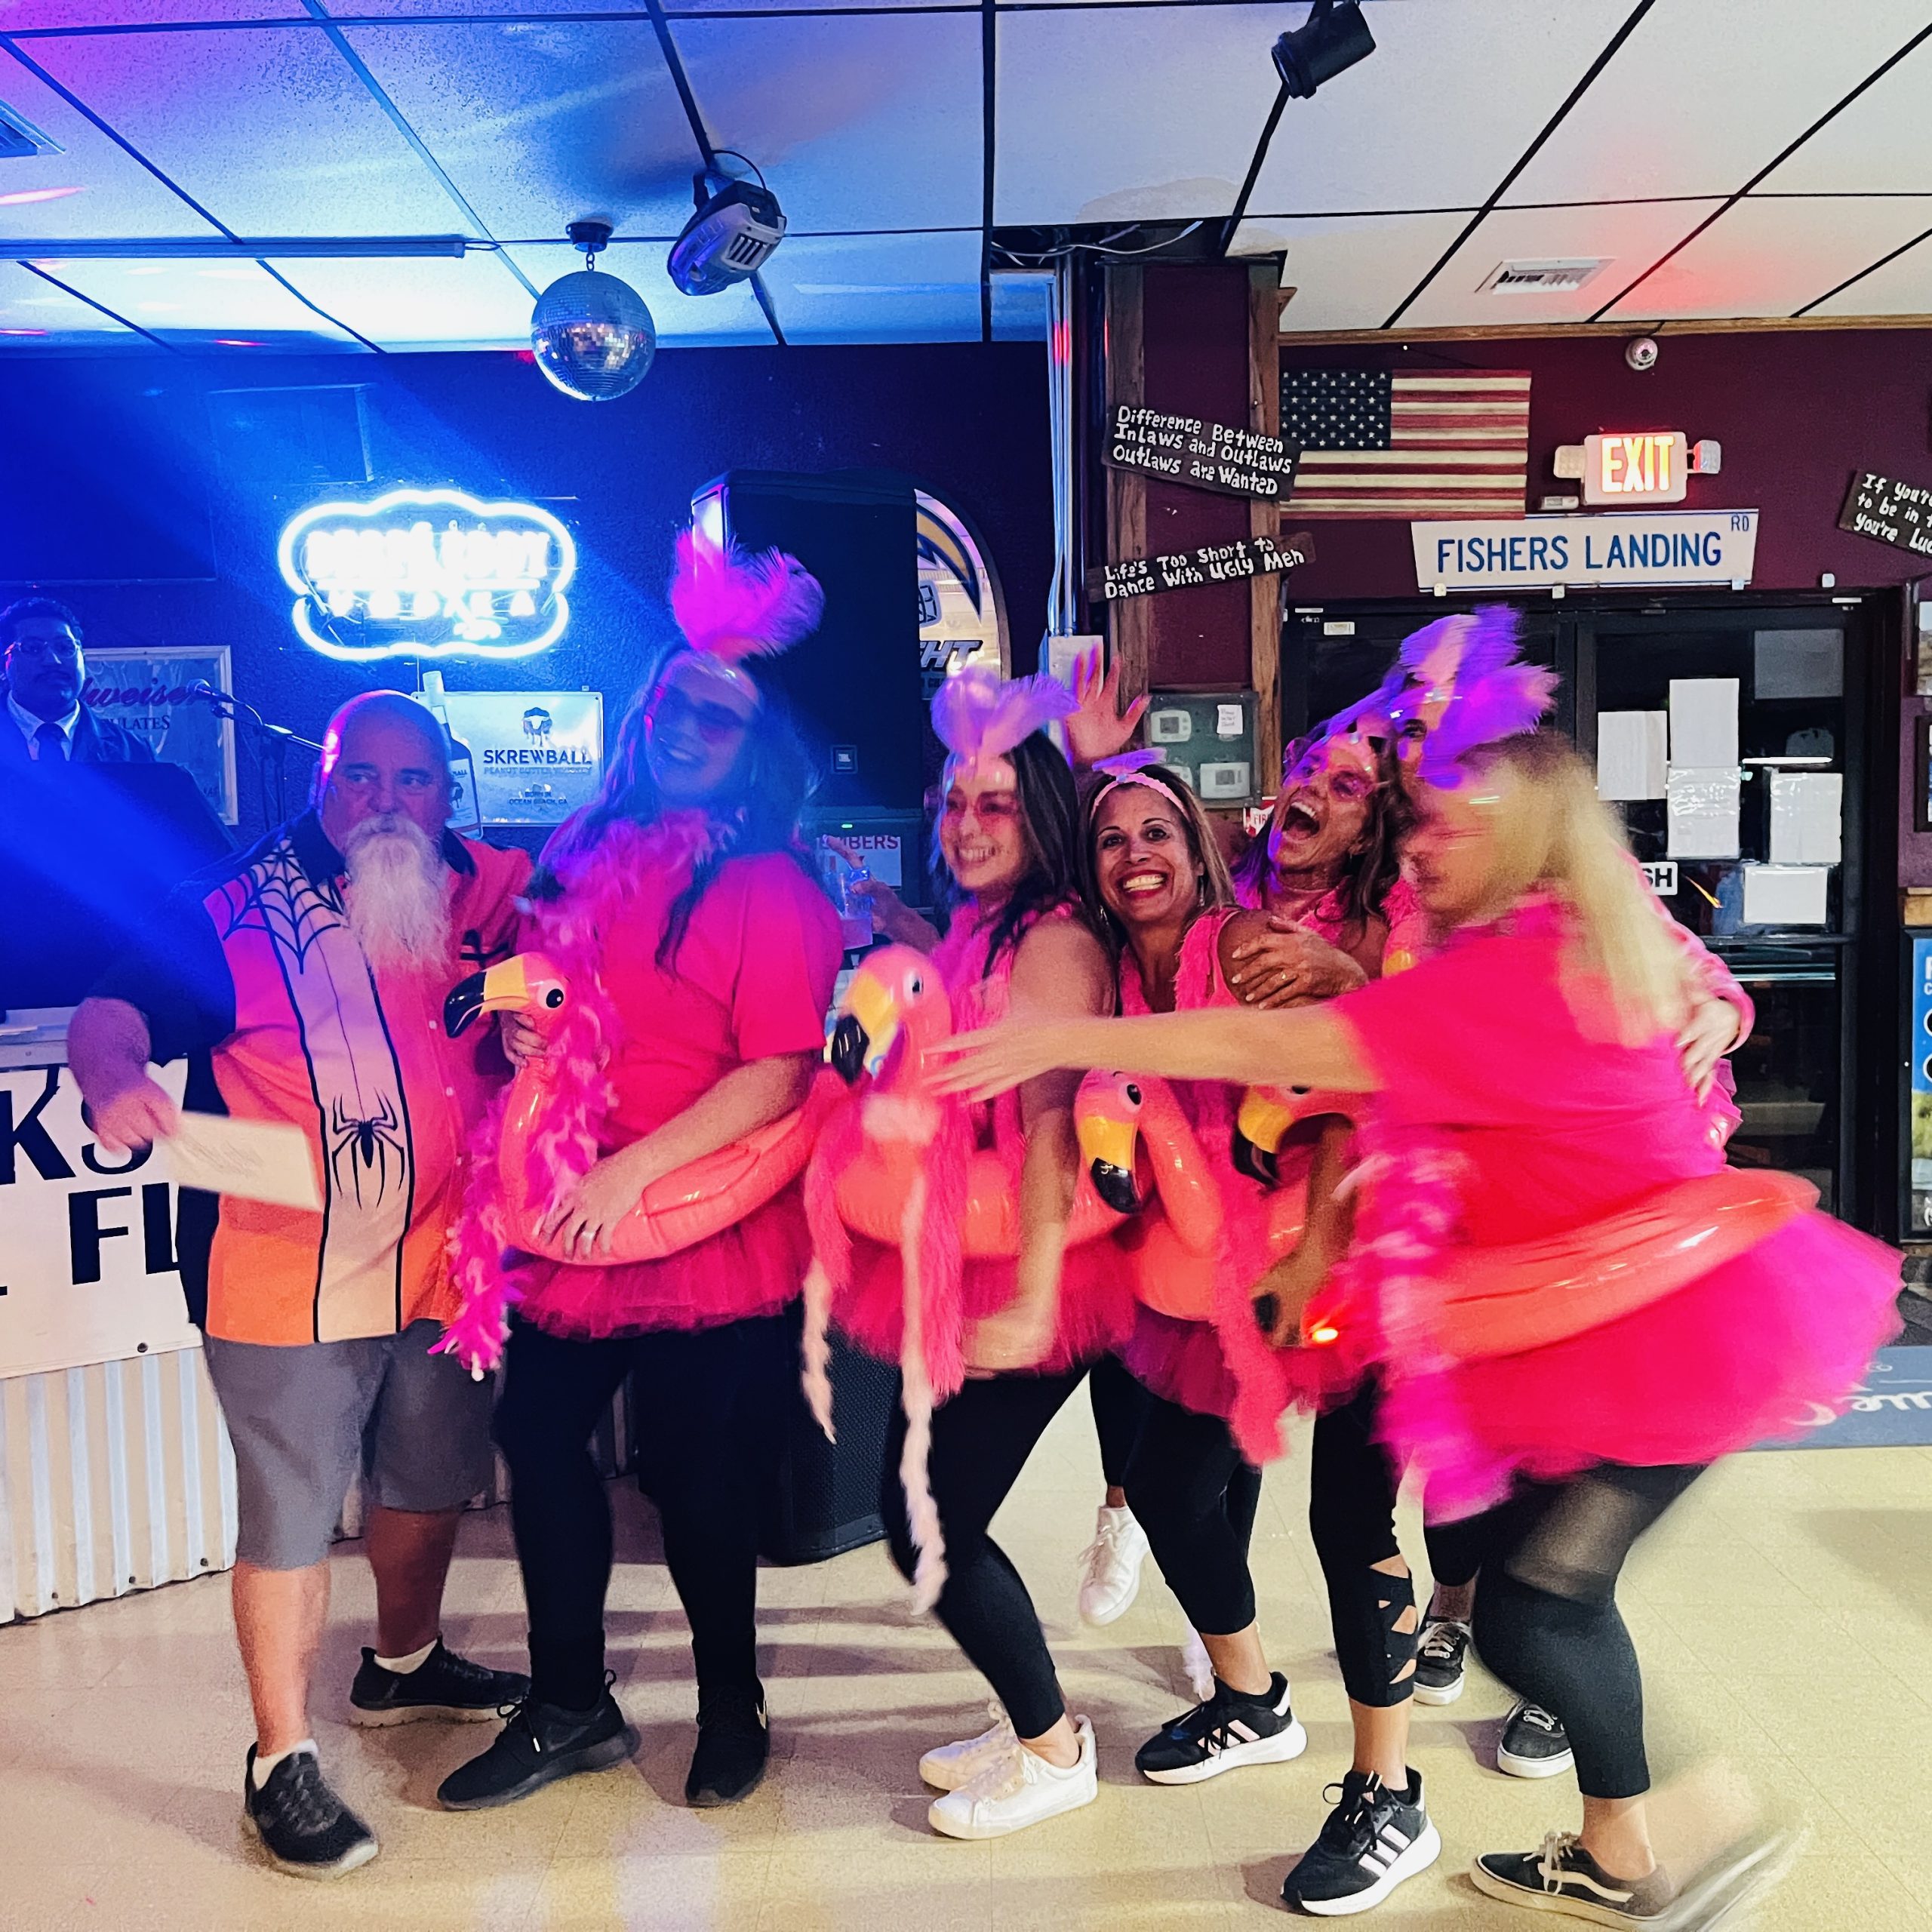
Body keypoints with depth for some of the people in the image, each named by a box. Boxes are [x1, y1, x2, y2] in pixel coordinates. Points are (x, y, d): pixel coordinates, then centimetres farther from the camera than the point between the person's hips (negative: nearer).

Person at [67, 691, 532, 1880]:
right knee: (292, 1519, 4)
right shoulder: (240, 911, -7)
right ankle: (283, 1761, 25)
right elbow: (114, 1013, -13)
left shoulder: (493, 892, 3)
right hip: (289, 1280, -4)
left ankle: (404, 1665, 48)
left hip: (445, 1265, 5)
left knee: (431, 1480, 22)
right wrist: (114, 1077, -35)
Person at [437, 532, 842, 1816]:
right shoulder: (587, 856, 9)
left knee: (696, 1478, 7)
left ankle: (734, 1710, 32)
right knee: (540, 1443, 12)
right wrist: (517, 1022, 4)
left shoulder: (771, 889, -10)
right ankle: (569, 1709, 33)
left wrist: (635, 1170, -22)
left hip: (705, 1238, -6)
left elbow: (780, 1073, -19)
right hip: (567, 1228, 6)